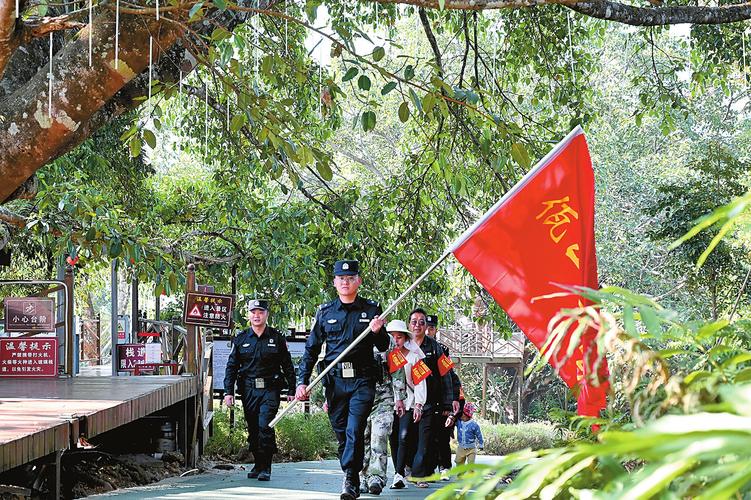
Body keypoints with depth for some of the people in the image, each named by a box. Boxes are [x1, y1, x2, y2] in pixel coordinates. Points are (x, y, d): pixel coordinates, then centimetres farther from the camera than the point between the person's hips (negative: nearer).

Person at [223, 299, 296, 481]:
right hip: (248, 390, 3)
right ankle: (257, 464, 21)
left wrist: (293, 390, 4)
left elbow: (288, 366, 9)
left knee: (265, 425, -16)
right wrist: (228, 392, 1)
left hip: (270, 390, -3)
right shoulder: (241, 339, 8)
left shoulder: (277, 338, 5)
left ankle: (265, 468, -12)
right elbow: (231, 366, 9)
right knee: (253, 429, 7)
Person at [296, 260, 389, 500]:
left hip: (362, 380, -2)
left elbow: (384, 347, 10)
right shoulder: (325, 312, 10)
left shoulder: (371, 310, 6)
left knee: (354, 430, -15)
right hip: (335, 380, 2)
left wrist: (377, 332, -12)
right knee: (341, 433, 5)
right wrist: (302, 382, 3)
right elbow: (311, 349, 11)